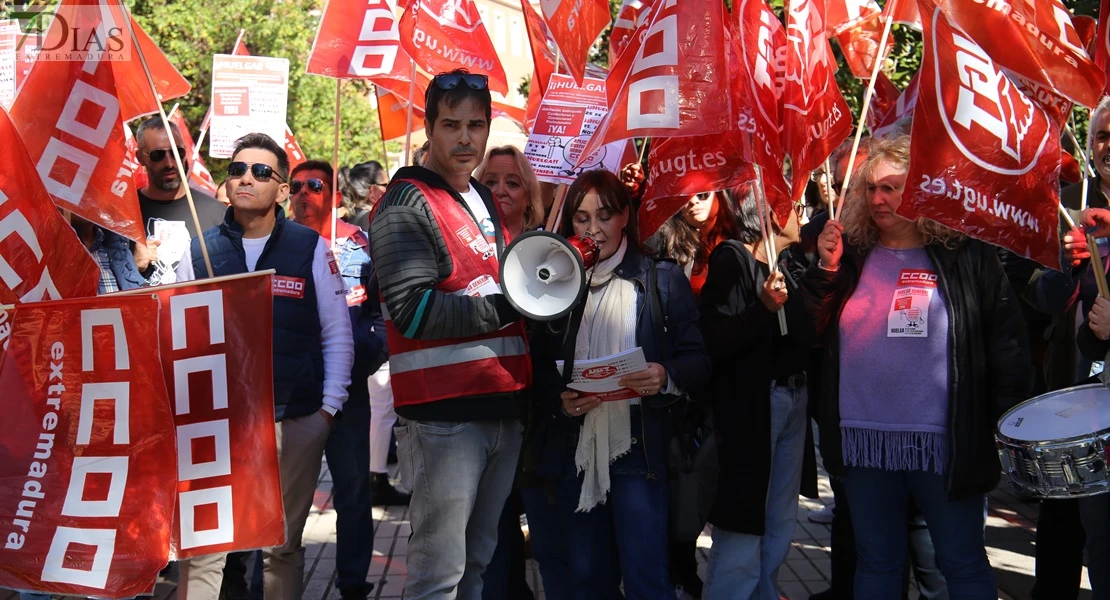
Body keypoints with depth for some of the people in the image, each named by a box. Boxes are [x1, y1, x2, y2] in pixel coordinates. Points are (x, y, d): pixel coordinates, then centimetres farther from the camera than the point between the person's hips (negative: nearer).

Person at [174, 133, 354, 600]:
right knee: (204, 552, -2)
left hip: (296, 424, 0)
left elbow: (338, 336, 5)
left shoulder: (311, 249, 2)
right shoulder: (200, 251, 6)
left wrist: (329, 407, -1)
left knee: (282, 549, 10)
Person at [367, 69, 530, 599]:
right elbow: (413, 311, -18)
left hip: (503, 406, 8)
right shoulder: (407, 204, -8)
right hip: (445, 414, -8)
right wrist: (505, 307, -17)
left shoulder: (486, 202, 18)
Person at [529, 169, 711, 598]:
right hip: (574, 450, 3)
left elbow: (697, 361, 0)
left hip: (637, 447, -3)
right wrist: (558, 399, -12)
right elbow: (538, 366, 8)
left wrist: (666, 376, -22)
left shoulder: (662, 280, 3)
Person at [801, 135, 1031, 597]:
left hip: (945, 440, -3)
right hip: (864, 438, 3)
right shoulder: (850, 254, 7)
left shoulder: (966, 255, -1)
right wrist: (826, 271, -8)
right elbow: (811, 332, 5)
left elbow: (1008, 345, -1)